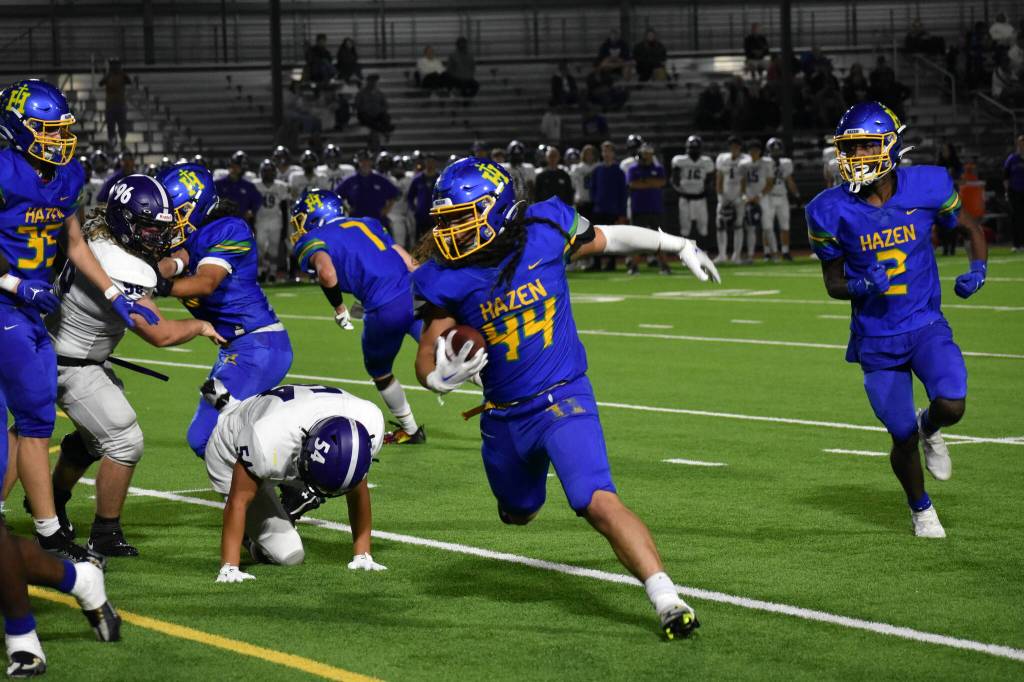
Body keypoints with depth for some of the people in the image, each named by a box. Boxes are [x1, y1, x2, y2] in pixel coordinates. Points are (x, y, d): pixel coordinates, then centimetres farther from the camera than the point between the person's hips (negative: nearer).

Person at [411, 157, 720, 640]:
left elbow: (608, 238, 8)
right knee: (518, 514, 24)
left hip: (563, 400, -3)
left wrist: (680, 247, 18)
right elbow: (427, 358, -6)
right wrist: (441, 377, -31)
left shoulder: (547, 232, -12)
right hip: (503, 415, 4)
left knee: (599, 504, -23)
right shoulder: (448, 279, -11)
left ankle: (667, 600, -25)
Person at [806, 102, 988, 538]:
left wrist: (977, 269, -9)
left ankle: (928, 429, 18)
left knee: (951, 407, -22)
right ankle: (920, 508, 32)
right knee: (902, 438, 2)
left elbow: (972, 229, 10)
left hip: (926, 325, 0)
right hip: (876, 340, 0)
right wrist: (861, 285, -22)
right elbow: (834, 283, 1)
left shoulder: (926, 187, -9)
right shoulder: (832, 211, -10)